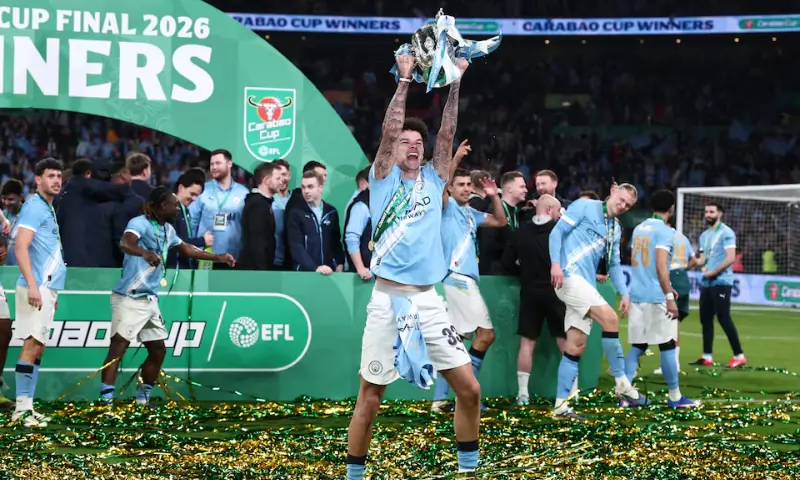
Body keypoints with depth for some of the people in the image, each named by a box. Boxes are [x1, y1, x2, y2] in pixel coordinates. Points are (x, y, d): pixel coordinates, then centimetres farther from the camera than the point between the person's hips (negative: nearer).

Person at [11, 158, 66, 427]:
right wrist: (32, 285, -25)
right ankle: (22, 408, -13)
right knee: (32, 344, -12)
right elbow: (21, 247, -18)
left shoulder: (49, 209, 19)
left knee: (38, 346, 8)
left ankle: (27, 407, 9)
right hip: (36, 287, -9)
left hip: (47, 288, 9)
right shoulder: (34, 207, -9)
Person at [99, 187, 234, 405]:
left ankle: (142, 399, 24)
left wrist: (217, 257, 33)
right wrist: (145, 253, -57)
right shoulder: (140, 223, -15)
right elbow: (126, 243, -36)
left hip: (150, 300, 9)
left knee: (158, 350, 11)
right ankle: (106, 399, -16)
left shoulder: (168, 230, 13)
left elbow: (186, 249, 31)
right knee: (118, 347, -13)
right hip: (129, 298, -9)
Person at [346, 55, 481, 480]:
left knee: (469, 389, -1)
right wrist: (404, 81, -12)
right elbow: (388, 131, -9)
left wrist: (455, 84, -2)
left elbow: (447, 136, 3)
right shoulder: (383, 178, 4)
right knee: (369, 399, -1)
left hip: (428, 300, 4)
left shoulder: (433, 181, 13)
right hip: (388, 300, -4)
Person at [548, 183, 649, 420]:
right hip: (569, 276, -8)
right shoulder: (585, 207, 0)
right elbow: (557, 231, -7)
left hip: (586, 285, 8)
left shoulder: (616, 229, 21)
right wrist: (556, 263, -20)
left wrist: (624, 293, 8)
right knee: (610, 318, -20)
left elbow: (614, 265, 23)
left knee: (576, 347, 4)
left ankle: (561, 405, 6)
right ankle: (622, 384, -13)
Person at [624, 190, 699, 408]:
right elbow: (661, 266, -19)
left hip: (636, 294, 7)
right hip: (656, 297, -7)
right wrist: (669, 297, -19)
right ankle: (674, 396, 4)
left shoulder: (639, 228, 14)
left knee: (637, 345, 10)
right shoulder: (664, 231, -10)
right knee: (667, 345, 0)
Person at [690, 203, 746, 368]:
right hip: (706, 283, 8)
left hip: (721, 282, -8)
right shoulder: (704, 235, 17)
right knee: (705, 318, 8)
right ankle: (707, 357, 14)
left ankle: (739, 356, -5)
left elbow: (730, 258, -17)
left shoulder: (726, 233, -9)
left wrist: (713, 272, -15)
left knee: (723, 318, -10)